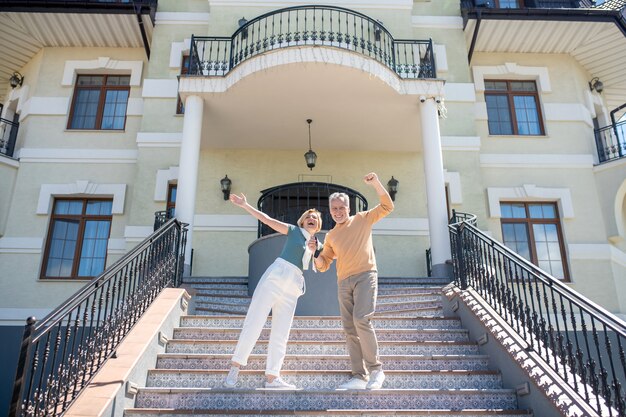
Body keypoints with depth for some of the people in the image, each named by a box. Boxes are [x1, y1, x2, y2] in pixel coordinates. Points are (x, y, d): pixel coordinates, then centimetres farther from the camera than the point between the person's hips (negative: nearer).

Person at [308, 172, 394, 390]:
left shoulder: (362, 219, 10)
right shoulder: (331, 236, 19)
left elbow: (387, 206, 3)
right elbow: (322, 266, 19)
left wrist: (376, 183, -7)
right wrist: (315, 251, 0)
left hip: (365, 275, -5)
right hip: (343, 282, 5)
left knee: (361, 319, -22)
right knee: (350, 329, 1)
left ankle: (376, 369, -9)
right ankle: (359, 376, 5)